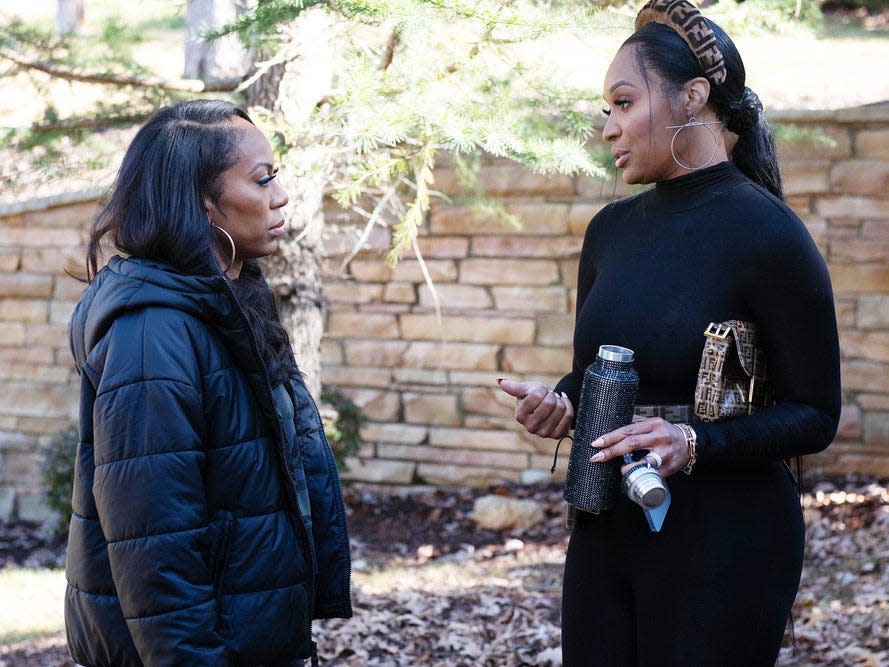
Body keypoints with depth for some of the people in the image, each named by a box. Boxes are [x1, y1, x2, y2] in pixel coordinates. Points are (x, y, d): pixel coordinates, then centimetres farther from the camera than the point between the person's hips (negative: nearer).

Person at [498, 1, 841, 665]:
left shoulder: (767, 232, -13)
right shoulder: (612, 229, 7)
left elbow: (815, 415, -11)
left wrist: (694, 443, -25)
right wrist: (559, 404, -5)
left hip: (722, 540, -6)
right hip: (605, 529, 6)